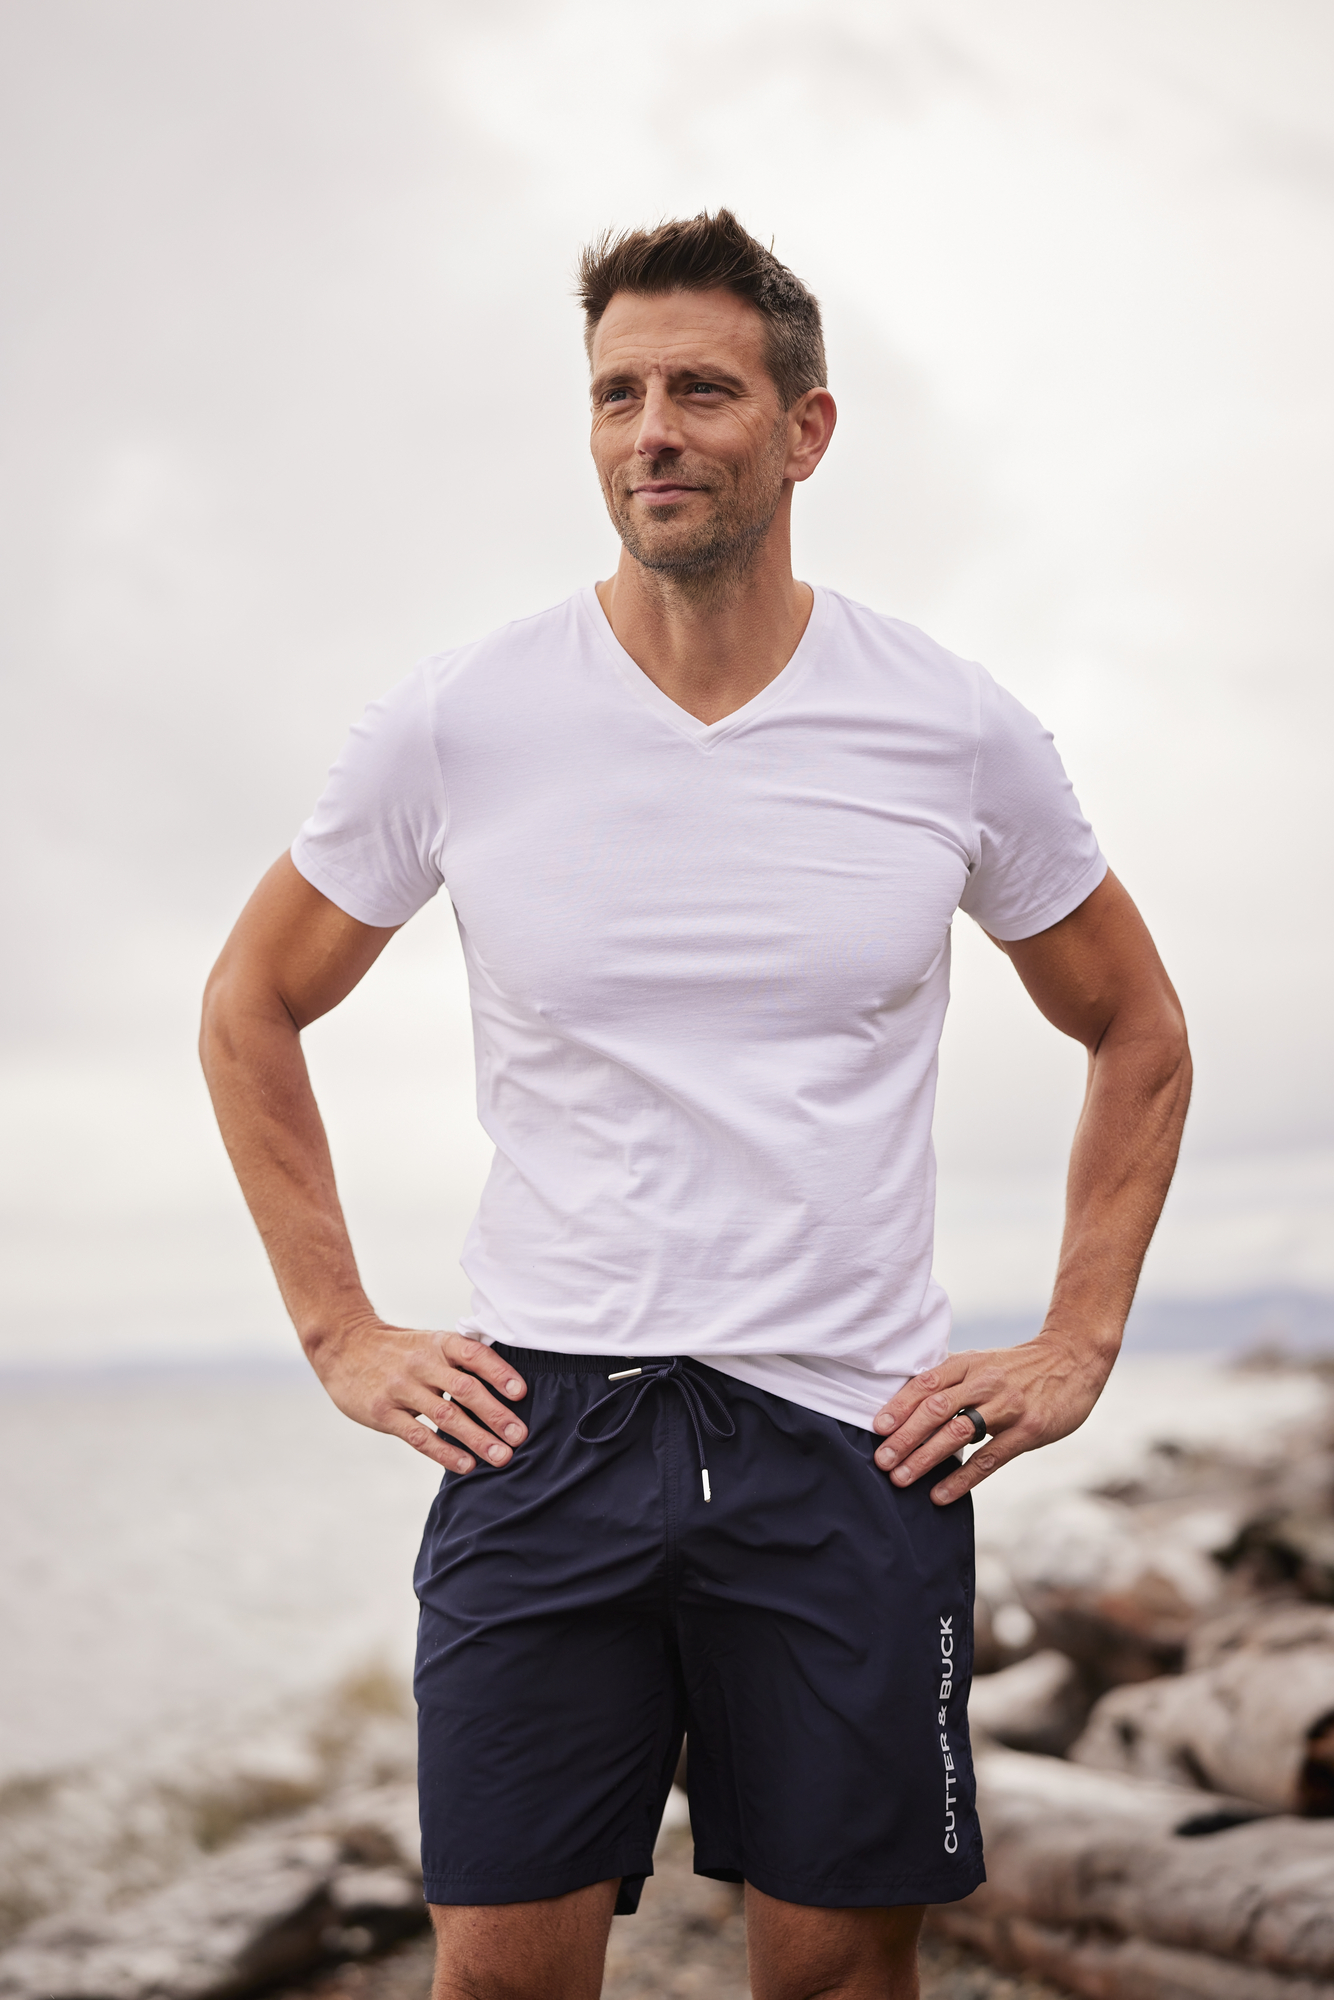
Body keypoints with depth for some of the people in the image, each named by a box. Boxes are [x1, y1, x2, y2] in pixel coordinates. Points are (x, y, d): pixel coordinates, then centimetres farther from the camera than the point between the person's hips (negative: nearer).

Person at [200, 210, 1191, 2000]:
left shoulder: (956, 732, 0)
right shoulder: (456, 724, -2)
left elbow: (1138, 1034, 14)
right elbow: (252, 1008, 12)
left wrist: (1076, 1347, 7)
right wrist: (341, 1334, 6)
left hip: (855, 1444, 1)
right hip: (540, 1432, 0)